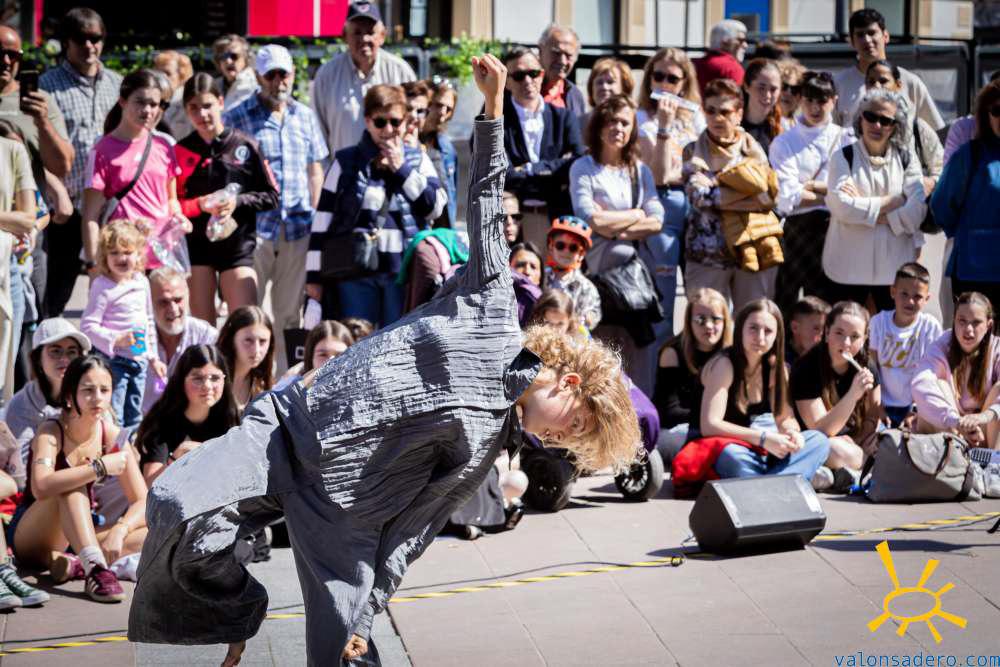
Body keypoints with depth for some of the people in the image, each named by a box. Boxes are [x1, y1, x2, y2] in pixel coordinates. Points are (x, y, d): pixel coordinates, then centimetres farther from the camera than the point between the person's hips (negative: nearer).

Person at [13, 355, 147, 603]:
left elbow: (142, 502, -10)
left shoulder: (112, 436, -5)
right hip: (30, 539, -5)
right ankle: (95, 567, -46)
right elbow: (41, 488, -39)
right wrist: (100, 468, -35)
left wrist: (118, 530, -30)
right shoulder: (51, 433, -18)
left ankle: (71, 563, -29)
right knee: (72, 486, -33)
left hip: (80, 537, 5)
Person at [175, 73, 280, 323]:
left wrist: (238, 202, -10)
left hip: (238, 245, 0)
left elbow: (272, 196, 5)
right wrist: (201, 204, -15)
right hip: (196, 244, 1)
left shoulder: (245, 146, 2)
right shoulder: (181, 151, 2)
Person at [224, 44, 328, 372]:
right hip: (254, 225, -4)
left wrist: (311, 215, 11)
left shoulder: (305, 116, 14)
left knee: (290, 309, 11)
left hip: (296, 226, 4)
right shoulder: (237, 118, 0)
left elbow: (315, 170, 18)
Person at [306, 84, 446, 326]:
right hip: (355, 271, -1)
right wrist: (314, 275, 1)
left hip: (403, 271, 1)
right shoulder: (346, 162, 6)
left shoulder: (418, 159, 11)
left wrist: (401, 168, -5)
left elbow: (435, 207, -1)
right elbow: (322, 221, 5)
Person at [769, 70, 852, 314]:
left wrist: (813, 186, -8)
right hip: (800, 228, -2)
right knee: (785, 304, -1)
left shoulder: (846, 139, 9)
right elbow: (787, 198, -10)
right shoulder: (784, 143, 2)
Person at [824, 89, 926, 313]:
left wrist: (866, 209, -10)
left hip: (895, 266, 2)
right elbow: (841, 206, -12)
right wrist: (892, 202, -7)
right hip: (848, 267, -1)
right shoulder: (843, 158, 4)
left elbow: (917, 210, -5)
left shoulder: (906, 159, 9)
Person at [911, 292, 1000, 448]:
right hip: (945, 430, -1)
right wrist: (956, 422, -51)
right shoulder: (941, 349, -16)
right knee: (938, 385, -25)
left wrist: (987, 415, -53)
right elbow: (920, 385, -37)